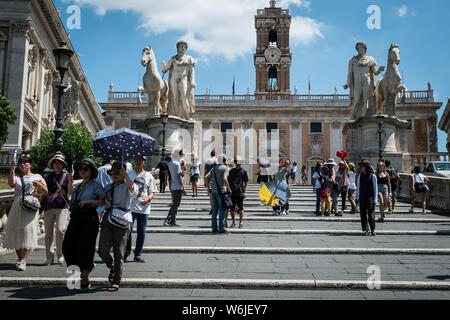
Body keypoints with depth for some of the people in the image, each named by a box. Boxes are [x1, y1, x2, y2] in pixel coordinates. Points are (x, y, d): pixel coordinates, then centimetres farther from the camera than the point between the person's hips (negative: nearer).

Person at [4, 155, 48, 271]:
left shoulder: (37, 177, 15)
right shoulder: (17, 177, 19)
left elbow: (46, 192, 9)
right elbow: (11, 184, -5)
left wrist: (39, 185, -11)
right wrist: (12, 170, -17)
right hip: (17, 205, 3)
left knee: (27, 230, -15)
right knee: (15, 231, 1)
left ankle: (23, 261, -17)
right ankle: (19, 259, 16)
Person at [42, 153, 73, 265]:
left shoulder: (66, 176, 6)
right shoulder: (48, 177, 16)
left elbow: (70, 192, -2)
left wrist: (70, 182, -16)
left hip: (62, 207, -3)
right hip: (48, 207, 3)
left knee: (60, 230, -10)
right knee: (48, 232, 3)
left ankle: (60, 255, 4)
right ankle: (49, 257, 11)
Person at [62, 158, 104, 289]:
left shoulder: (96, 185, -1)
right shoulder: (76, 187, 19)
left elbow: (104, 201, -13)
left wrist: (89, 201, -20)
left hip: (89, 220, -6)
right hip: (75, 220, 6)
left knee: (84, 248, -4)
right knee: (68, 247, -1)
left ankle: (85, 280, 11)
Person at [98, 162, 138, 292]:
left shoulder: (127, 186, -1)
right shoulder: (109, 187, 16)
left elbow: (133, 191, -27)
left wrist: (126, 175, -25)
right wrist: (103, 196, 6)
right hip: (107, 220, 4)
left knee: (119, 254, 2)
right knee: (102, 250, -6)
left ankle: (116, 282, 17)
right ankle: (112, 267, 25)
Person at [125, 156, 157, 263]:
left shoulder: (149, 176, 9)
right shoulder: (128, 174, 8)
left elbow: (153, 192, 7)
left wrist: (148, 199, -12)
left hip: (144, 208, 1)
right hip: (130, 207, -1)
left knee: (141, 232, 4)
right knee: (127, 229, -8)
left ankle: (138, 254, 17)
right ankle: (127, 251, 16)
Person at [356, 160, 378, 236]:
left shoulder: (373, 176, -2)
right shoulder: (360, 176, 10)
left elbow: (375, 188, -1)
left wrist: (375, 199, -5)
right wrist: (357, 197, 11)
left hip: (370, 198, -4)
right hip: (362, 198, 4)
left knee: (371, 214, -6)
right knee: (363, 214, 3)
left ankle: (372, 229, 10)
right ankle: (366, 229, 11)